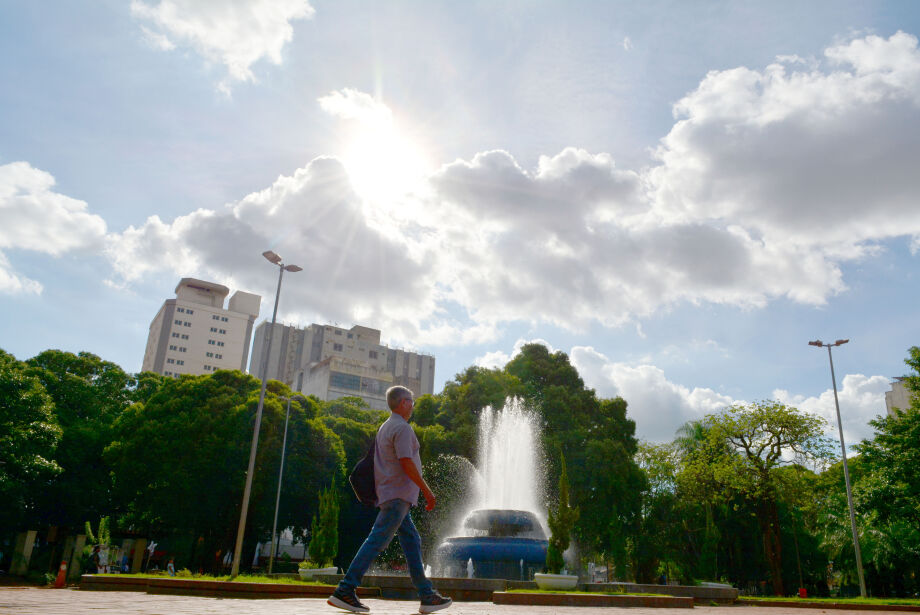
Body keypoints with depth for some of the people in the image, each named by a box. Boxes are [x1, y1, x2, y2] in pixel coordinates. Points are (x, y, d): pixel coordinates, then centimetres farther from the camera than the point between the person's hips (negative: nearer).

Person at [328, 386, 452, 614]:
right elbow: (407, 463, -19)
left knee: (412, 541, 9)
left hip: (388, 494, 10)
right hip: (398, 494, -10)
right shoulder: (402, 428, -12)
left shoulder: (385, 427, 18)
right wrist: (427, 491, -13)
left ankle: (427, 596, 10)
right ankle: (344, 591, -10)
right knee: (377, 541, -10)